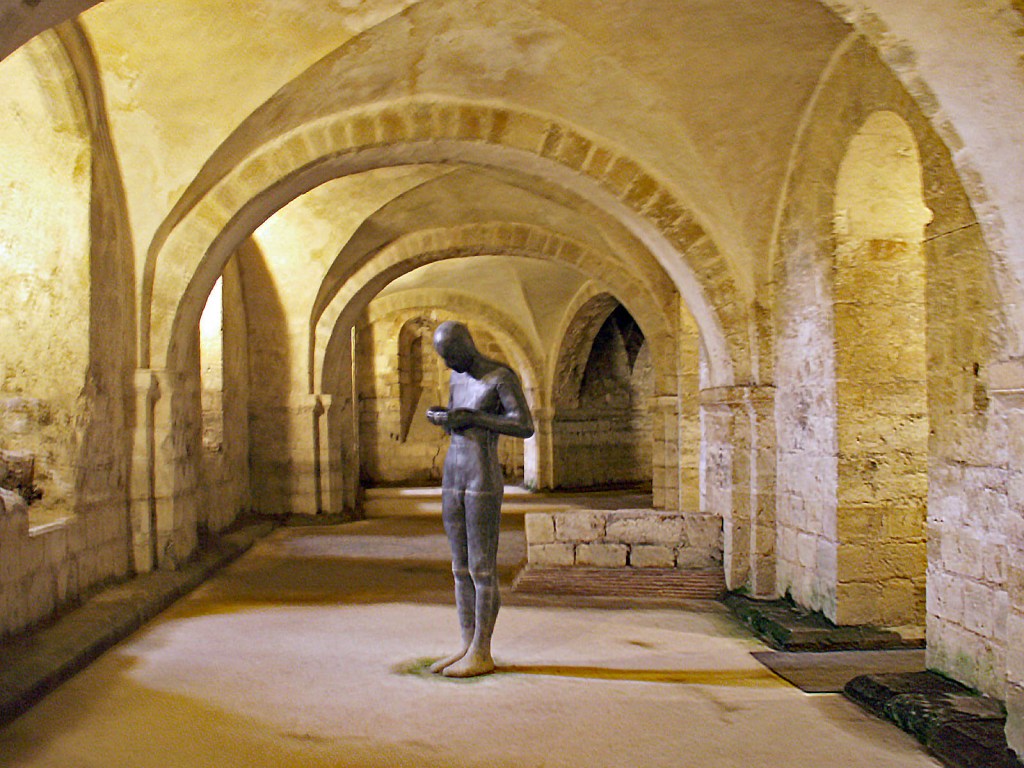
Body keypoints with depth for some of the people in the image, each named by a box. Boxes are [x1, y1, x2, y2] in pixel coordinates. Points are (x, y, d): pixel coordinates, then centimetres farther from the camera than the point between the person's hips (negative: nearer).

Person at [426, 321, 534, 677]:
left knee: (482, 570, -4)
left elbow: (525, 427, -16)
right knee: (461, 568, 10)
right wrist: (439, 417, 2)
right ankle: (467, 647, 18)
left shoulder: (502, 377, -10)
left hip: (484, 481, -8)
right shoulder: (458, 377, 14)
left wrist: (474, 417, -20)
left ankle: (482, 654, 4)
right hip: (453, 478, 8)